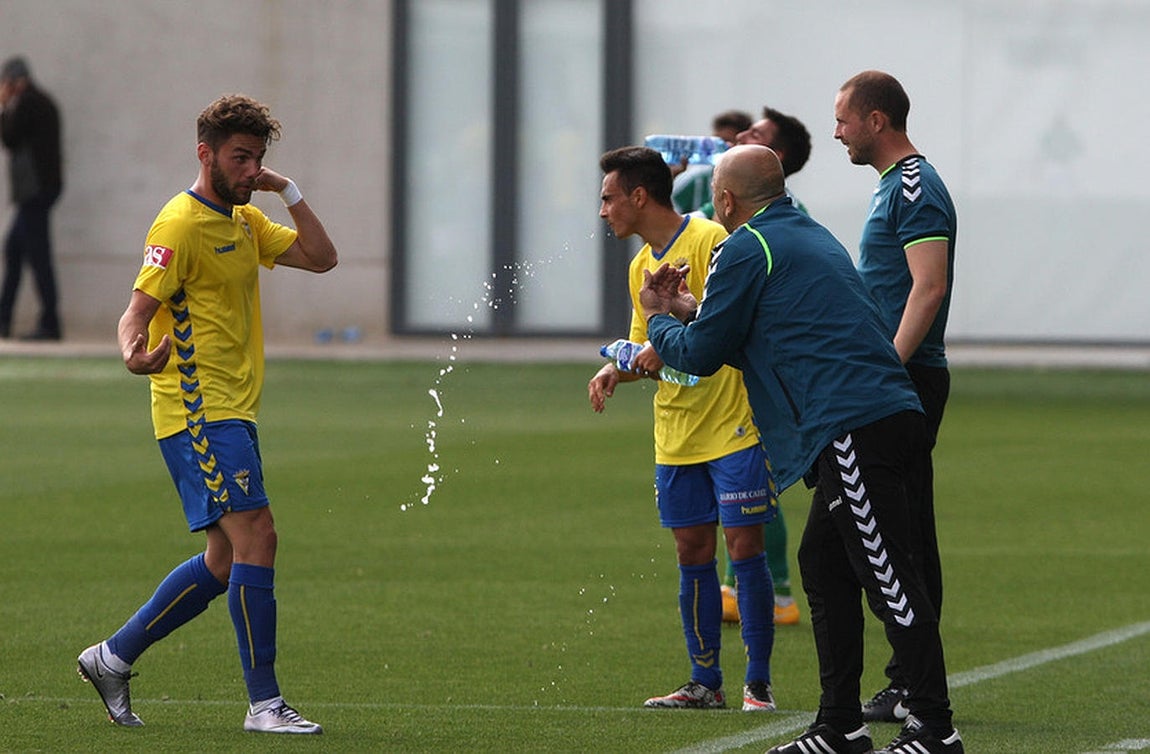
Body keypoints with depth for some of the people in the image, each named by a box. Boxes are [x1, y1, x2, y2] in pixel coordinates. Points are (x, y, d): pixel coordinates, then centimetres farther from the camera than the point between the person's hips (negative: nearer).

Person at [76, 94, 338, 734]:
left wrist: (288, 192, 4)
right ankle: (265, 703, -14)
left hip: (232, 412, 10)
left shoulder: (245, 220, 16)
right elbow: (138, 310, -16)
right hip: (198, 409, -10)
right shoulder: (181, 225, -11)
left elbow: (321, 258, 14)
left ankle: (114, 657, 21)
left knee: (227, 561, 11)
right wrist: (136, 354, -38)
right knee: (256, 536, -16)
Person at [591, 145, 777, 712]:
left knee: (744, 547, -6)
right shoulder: (642, 265, 14)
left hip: (732, 426, -8)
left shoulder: (710, 241, -12)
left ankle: (757, 683, 0)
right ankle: (704, 682, 13)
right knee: (693, 552, 7)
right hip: (675, 436, 8)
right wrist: (616, 370, 3)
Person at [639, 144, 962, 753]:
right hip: (887, 414, 10)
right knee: (823, 564, 16)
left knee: (890, 578, -10)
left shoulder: (744, 251, -4)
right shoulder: (813, 237, 25)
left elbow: (701, 355, 2)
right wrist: (690, 312, 35)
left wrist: (659, 319, 20)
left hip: (854, 428, -10)